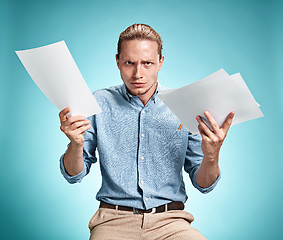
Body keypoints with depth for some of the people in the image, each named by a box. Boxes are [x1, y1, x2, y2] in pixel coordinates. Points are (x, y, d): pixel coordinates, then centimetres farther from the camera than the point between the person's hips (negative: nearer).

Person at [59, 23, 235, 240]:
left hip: (169, 221, 1)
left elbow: (203, 184, 4)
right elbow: (74, 176, 4)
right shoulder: (100, 103, 1)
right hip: (114, 219, 0)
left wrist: (211, 156, -17)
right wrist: (76, 145, -17)